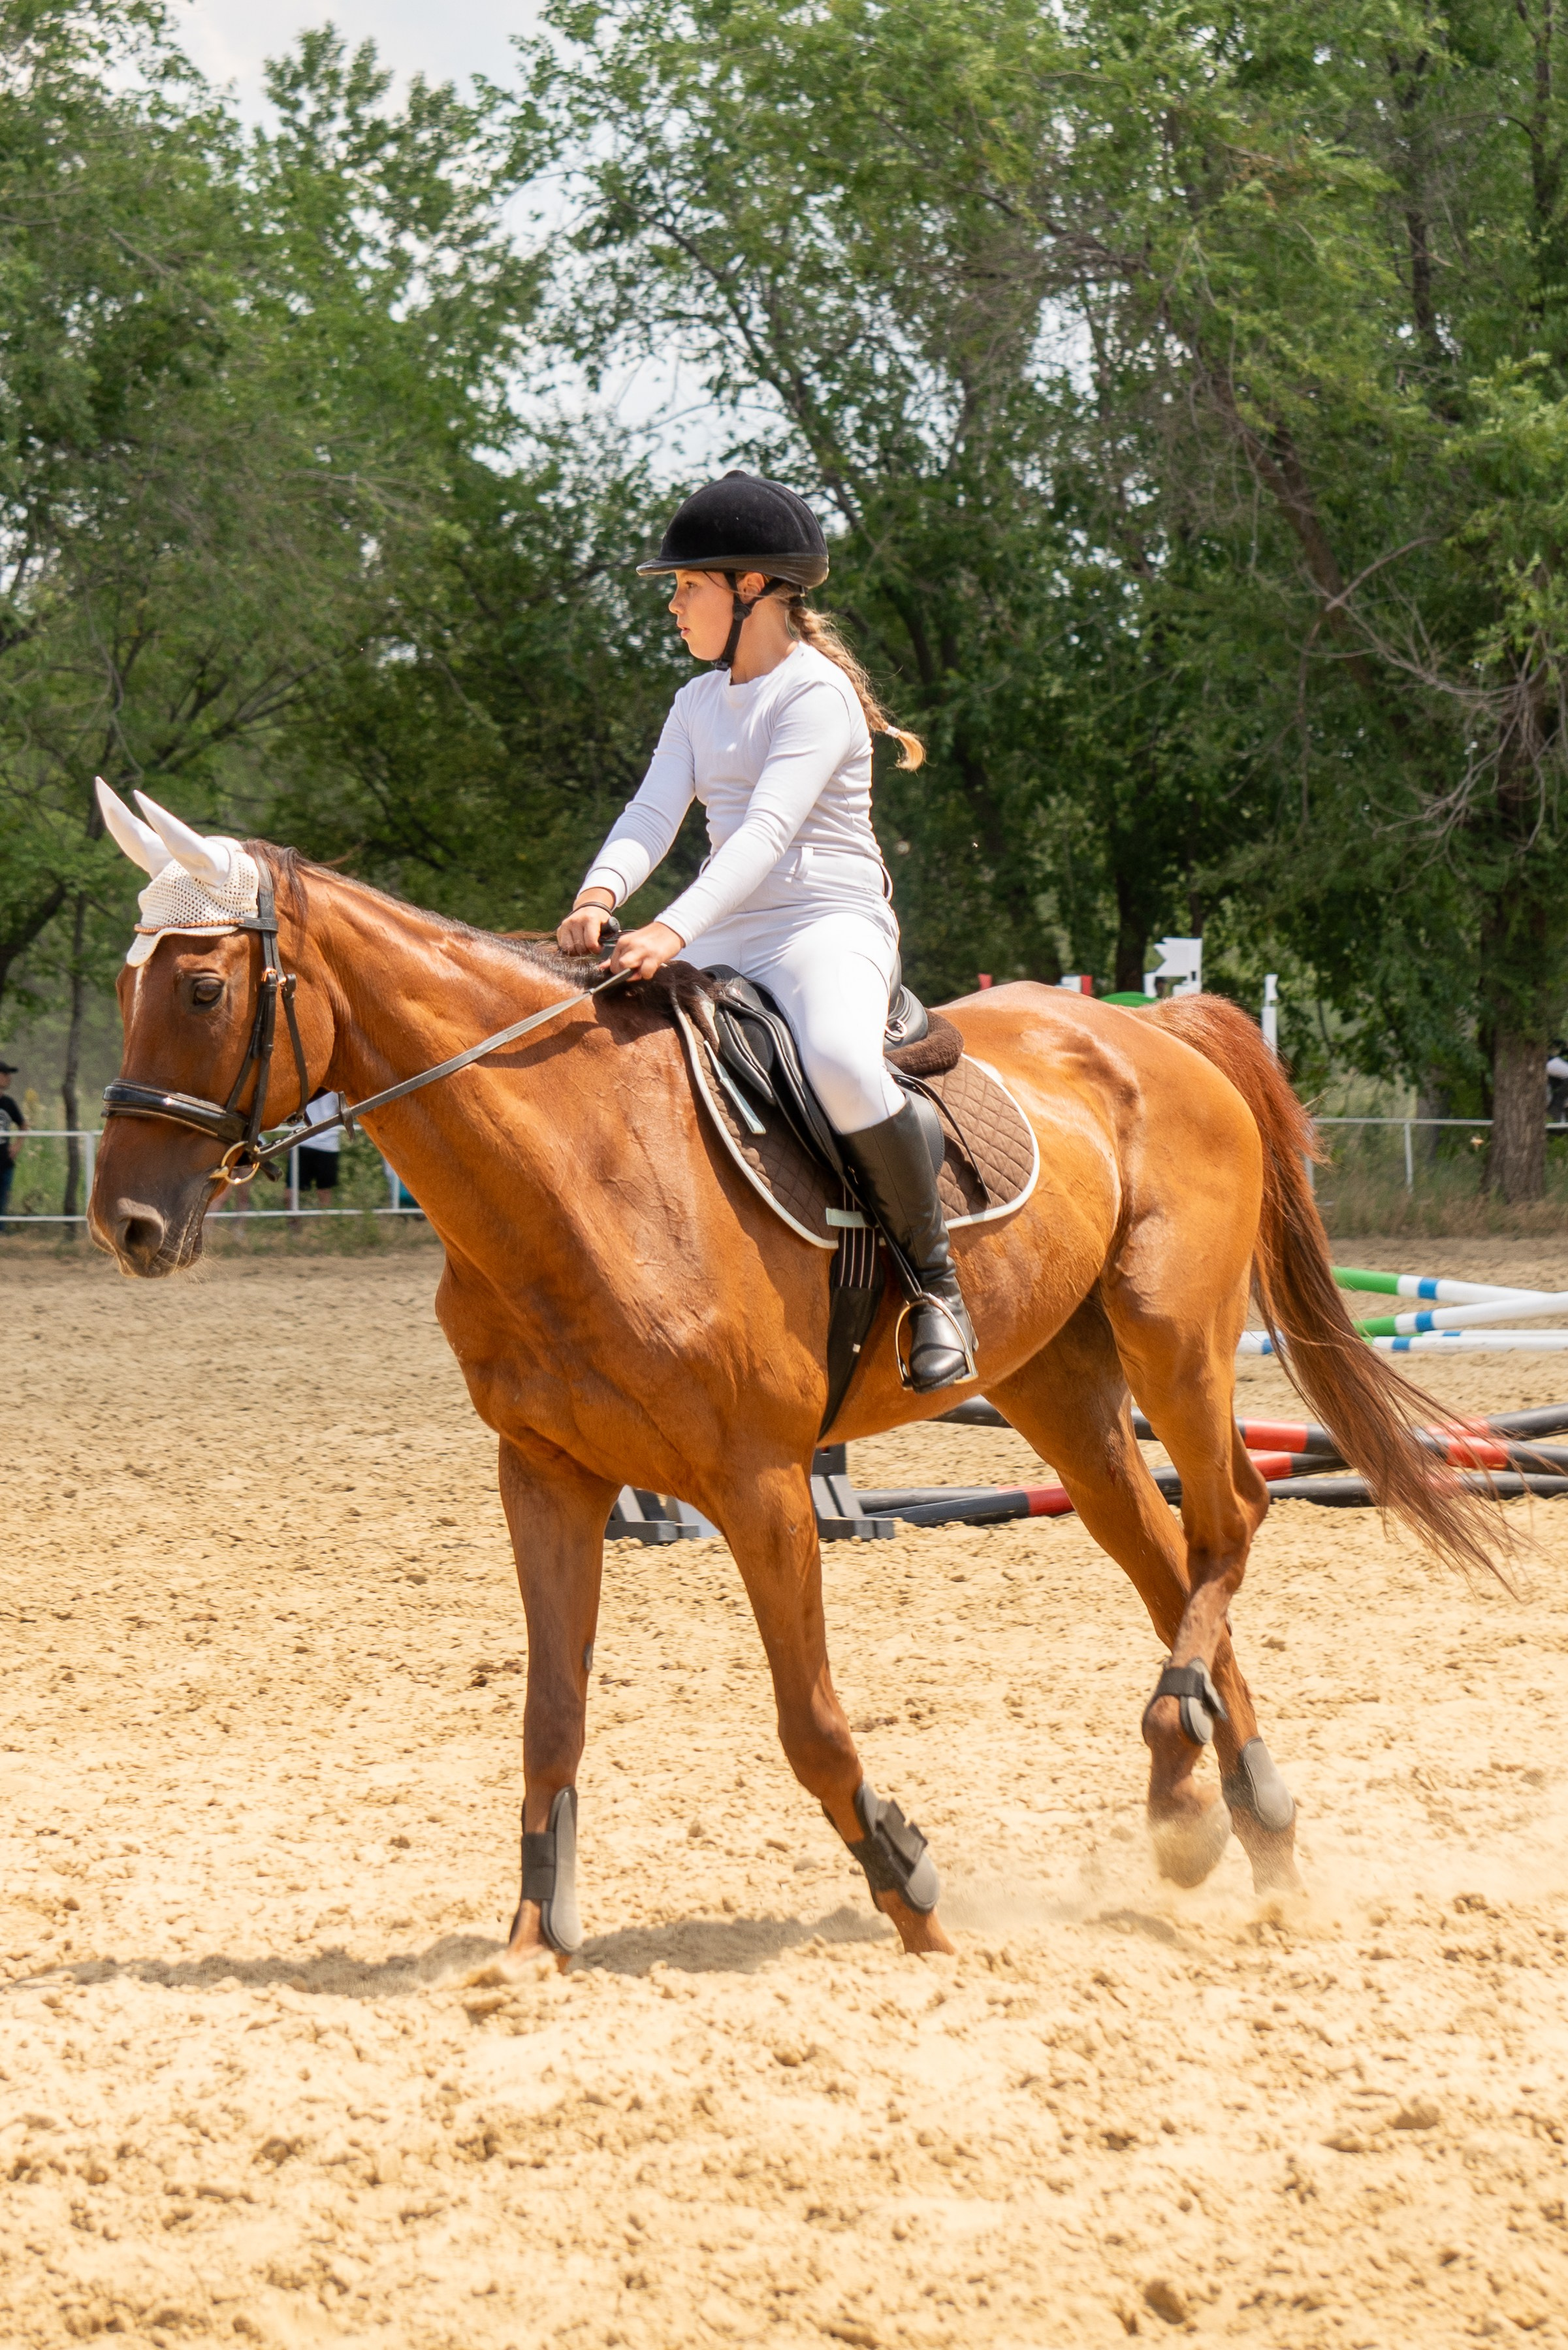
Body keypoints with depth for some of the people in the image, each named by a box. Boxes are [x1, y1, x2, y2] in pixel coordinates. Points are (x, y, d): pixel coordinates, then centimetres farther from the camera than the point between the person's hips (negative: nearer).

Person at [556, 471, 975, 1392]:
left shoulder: (818, 693, -10)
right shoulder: (699, 703, 16)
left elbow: (767, 831, -23)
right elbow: (654, 813, 2)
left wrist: (675, 930, -37)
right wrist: (600, 896, -21)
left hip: (830, 926, -9)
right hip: (728, 937, 9)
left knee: (840, 1060, -38)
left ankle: (934, 1278, -22)